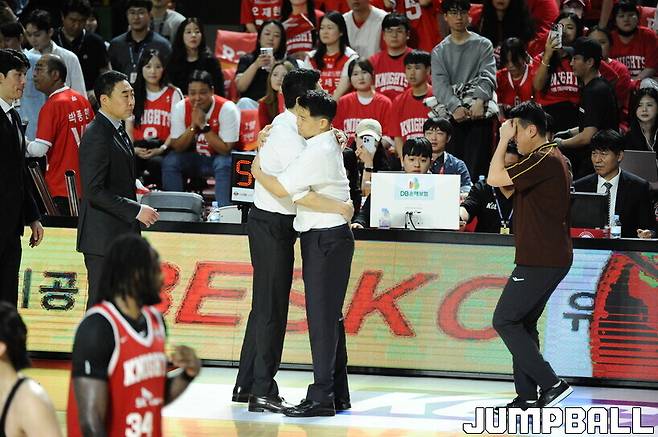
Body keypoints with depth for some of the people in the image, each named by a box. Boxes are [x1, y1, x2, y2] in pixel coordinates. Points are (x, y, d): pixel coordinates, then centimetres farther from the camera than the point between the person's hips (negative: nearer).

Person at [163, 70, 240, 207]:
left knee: (224, 163, -35)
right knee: (169, 161, -23)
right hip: (193, 158, 3)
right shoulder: (181, 108, -11)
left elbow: (226, 149, -23)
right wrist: (193, 126, -26)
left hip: (220, 157, -3)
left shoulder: (227, 109, -21)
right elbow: (177, 148, -11)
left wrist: (204, 125, -30)